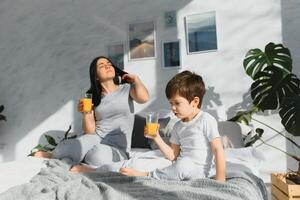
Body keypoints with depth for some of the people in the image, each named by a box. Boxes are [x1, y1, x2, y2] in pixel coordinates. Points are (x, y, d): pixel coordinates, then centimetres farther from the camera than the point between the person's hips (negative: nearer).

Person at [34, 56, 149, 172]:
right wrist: (85, 114, -13)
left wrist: (135, 78, -2)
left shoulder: (127, 89, 4)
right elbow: (90, 131, 6)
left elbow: (143, 98, -20)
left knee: (98, 156, -38)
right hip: (95, 139, 2)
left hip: (118, 148, -2)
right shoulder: (93, 97, 10)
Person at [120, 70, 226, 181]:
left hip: (197, 173, -6)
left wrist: (220, 178, -16)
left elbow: (217, 149, -11)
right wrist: (156, 137, -1)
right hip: (181, 171, 7)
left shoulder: (206, 120, -9)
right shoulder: (178, 126, 9)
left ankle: (145, 175, -22)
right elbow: (172, 155, 9)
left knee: (182, 165, -34)